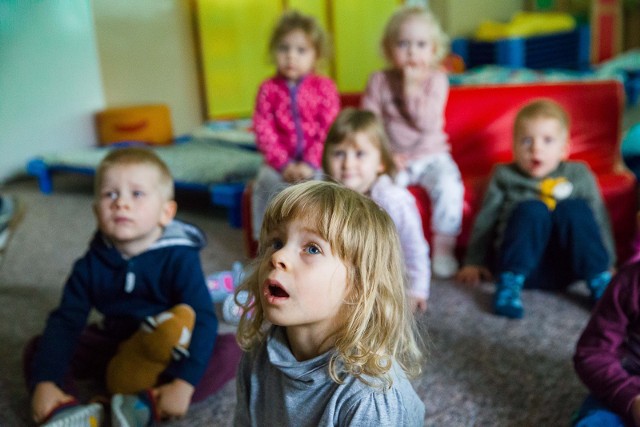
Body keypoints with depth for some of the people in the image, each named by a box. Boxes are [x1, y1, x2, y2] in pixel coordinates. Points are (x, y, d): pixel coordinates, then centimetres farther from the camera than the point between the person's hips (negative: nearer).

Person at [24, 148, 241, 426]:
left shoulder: (179, 258, -22)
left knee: (231, 350, -29)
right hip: (113, 344, 4)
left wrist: (184, 384, -37)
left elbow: (203, 319, -27)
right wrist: (44, 382, -24)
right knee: (37, 349, -10)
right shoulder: (91, 265, -11)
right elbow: (65, 321, -12)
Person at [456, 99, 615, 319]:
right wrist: (474, 262, 9)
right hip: (524, 266, -1)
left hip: (566, 267, 1)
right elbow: (485, 221, 13)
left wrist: (605, 264, 9)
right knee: (532, 209, -28)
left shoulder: (579, 175, 15)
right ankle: (509, 283, -30)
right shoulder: (504, 176, 13)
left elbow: (598, 219, 15)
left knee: (575, 208, -24)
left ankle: (600, 282, -20)